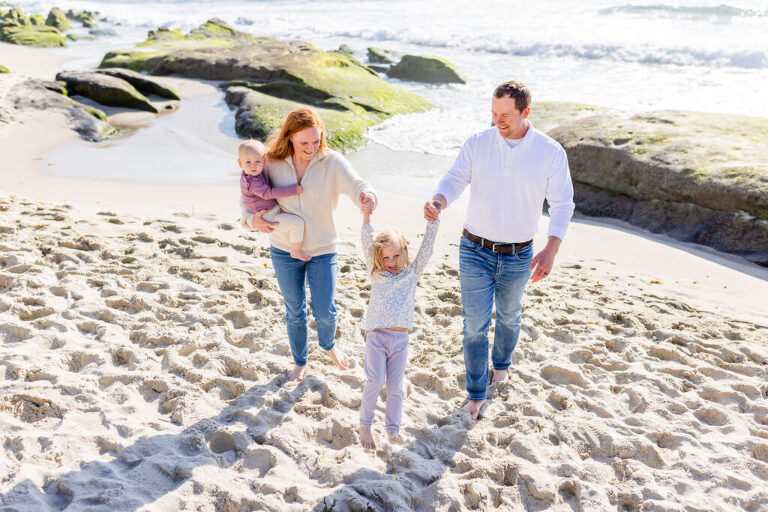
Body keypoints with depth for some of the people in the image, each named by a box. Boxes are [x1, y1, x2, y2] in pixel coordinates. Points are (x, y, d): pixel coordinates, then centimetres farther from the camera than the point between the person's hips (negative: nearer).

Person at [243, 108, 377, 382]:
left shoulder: (332, 161, -14)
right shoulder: (273, 163, -9)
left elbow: (356, 185, -27)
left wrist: (367, 194, -51)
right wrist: (253, 219, -22)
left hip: (322, 251, -1)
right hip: (284, 250, 2)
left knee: (324, 311, 2)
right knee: (295, 311, 14)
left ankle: (329, 345, 38)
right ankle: (300, 362, 38)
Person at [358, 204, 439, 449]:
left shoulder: (412, 273, 11)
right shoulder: (376, 274, 8)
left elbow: (426, 248, 3)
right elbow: (368, 245, -3)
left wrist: (432, 221, -8)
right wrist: (366, 218, -14)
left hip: (400, 338, 2)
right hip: (376, 336, -1)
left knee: (395, 385, 4)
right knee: (375, 381, -9)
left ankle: (393, 429, 15)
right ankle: (365, 426, 6)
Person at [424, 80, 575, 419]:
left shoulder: (551, 152, -9)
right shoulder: (477, 144, -7)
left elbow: (562, 204, -5)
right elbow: (454, 179, -9)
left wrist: (550, 251, -15)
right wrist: (438, 202, -33)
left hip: (519, 256, 1)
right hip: (476, 251, 0)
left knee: (509, 316, 22)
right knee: (475, 323, 2)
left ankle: (501, 363, 52)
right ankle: (476, 394, 18)